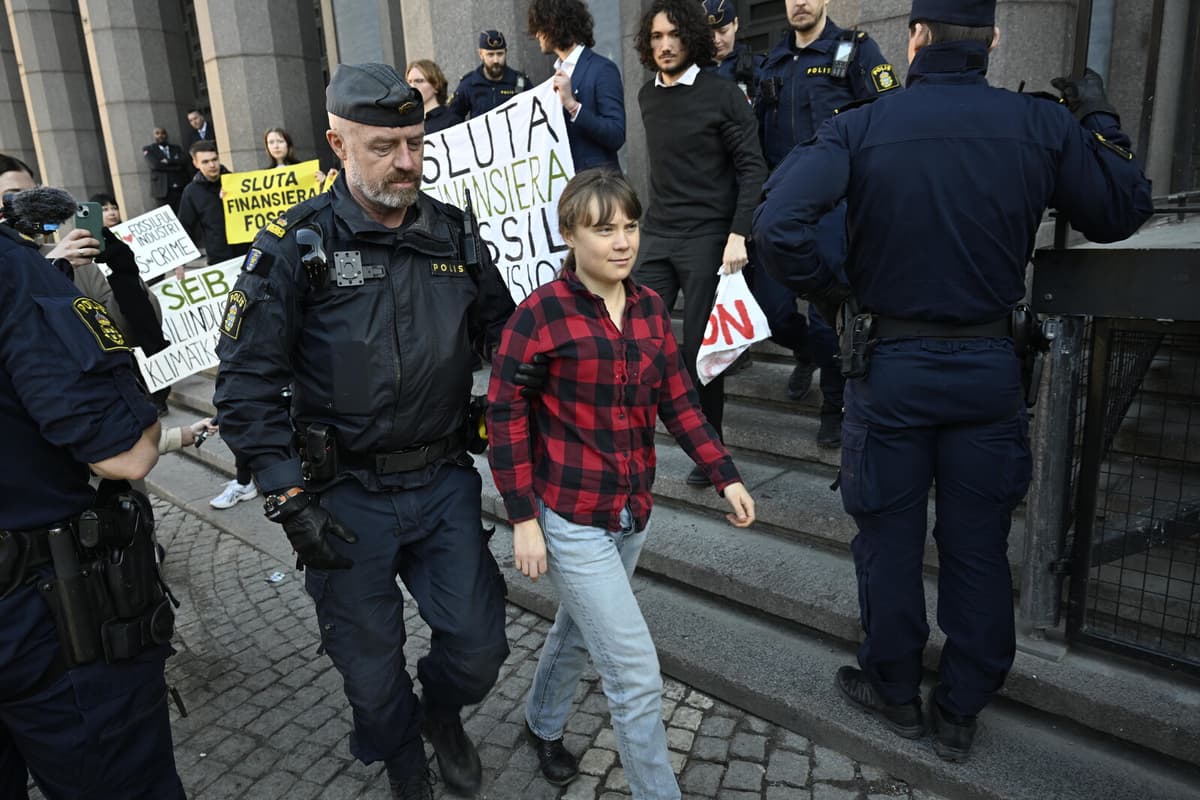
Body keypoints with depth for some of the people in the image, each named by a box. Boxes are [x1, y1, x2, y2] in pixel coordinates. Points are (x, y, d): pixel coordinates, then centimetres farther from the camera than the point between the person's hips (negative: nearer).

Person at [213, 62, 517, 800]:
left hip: (445, 482, 3)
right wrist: (290, 500, -13)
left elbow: (504, 335, 11)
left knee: (479, 643, 9)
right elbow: (248, 381, -9)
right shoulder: (295, 246, -10)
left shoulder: (454, 234, 1)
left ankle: (442, 711, 45)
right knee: (371, 666, 15)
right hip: (348, 497, -2)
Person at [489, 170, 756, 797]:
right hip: (571, 519, -6)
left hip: (633, 512, 6)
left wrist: (724, 475, -1)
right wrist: (523, 518, -13)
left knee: (580, 629, 27)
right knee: (637, 673, -2)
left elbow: (677, 400, 7)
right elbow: (505, 416, -12)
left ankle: (543, 723, 54)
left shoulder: (650, 307, 2)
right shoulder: (540, 313, -15)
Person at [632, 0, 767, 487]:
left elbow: (753, 169, -8)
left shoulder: (722, 94, -5)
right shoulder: (647, 97, 11)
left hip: (708, 237, -5)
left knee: (700, 348, 0)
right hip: (657, 236, 5)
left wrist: (738, 234, -17)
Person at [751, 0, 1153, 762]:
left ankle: (895, 692, 32)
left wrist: (823, 287, -5)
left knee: (892, 539, 14)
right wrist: (1101, 120, 20)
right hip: (991, 364, 2)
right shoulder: (1041, 124, -4)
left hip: (895, 364, -2)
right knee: (979, 545, 14)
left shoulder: (862, 127, -10)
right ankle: (962, 712, 30)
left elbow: (777, 226, -23)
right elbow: (1124, 212, 8)